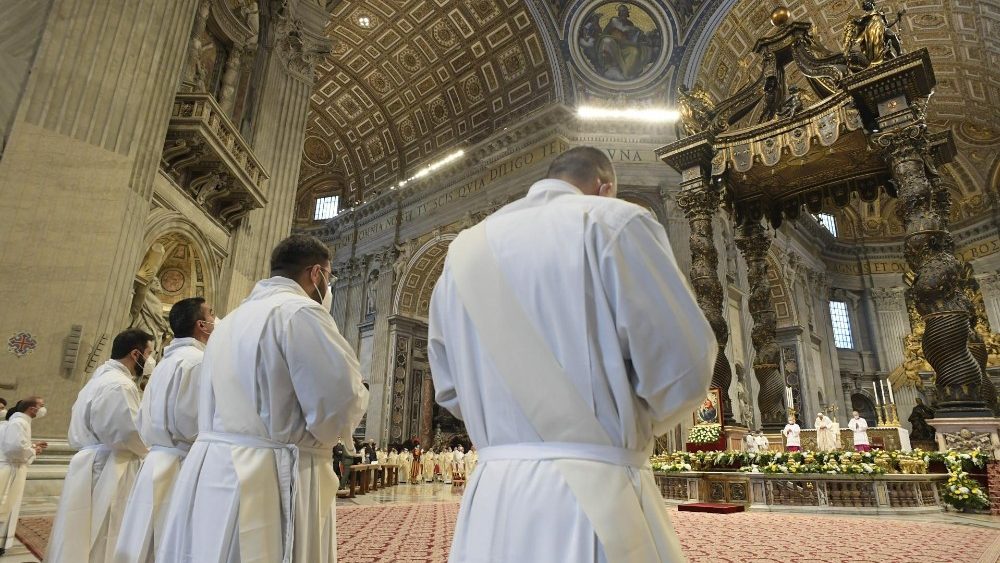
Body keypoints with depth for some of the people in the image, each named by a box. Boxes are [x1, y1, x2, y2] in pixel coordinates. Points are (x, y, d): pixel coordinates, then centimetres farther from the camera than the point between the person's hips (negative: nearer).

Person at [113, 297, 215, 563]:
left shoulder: (166, 361, 16)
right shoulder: (198, 360, -14)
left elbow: (145, 421, 18)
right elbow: (195, 424, -18)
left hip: (158, 460, 9)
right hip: (183, 467, -9)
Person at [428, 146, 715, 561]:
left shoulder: (466, 250, 11)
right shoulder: (612, 220, -4)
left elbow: (451, 390, 14)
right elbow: (681, 368, -8)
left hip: (491, 496, 5)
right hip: (593, 495, -4)